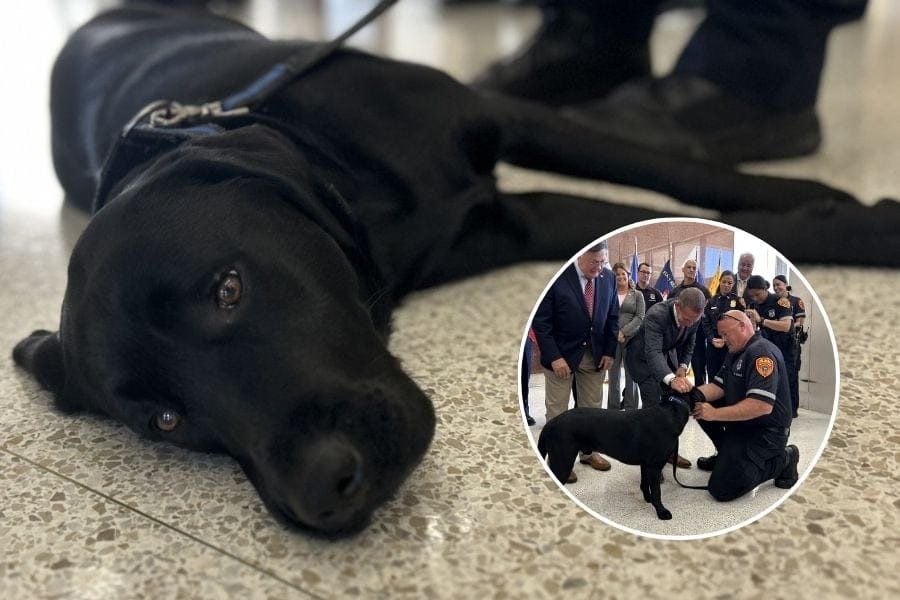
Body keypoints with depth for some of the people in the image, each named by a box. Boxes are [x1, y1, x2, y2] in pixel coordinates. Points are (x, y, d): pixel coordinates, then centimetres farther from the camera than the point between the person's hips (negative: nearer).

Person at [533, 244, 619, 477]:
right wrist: (554, 357, -18)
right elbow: (540, 320, -14)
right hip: (561, 353, -4)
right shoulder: (556, 276, -16)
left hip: (595, 354, 4)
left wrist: (609, 352, 2)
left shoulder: (608, 277, -1)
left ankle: (589, 452, 28)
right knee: (557, 410, 4)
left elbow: (613, 316, 8)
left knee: (592, 407, 13)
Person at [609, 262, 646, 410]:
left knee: (631, 375, 3)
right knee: (613, 375, 4)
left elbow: (640, 317, -1)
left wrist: (623, 332, -12)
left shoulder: (637, 295, 7)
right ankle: (613, 408, 11)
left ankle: (631, 408, 9)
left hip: (632, 338, 0)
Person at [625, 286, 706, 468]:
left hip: (667, 354, 6)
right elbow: (653, 352, -49)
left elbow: (689, 344, 2)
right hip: (642, 356, -6)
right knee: (653, 403, -15)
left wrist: (682, 367, -14)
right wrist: (671, 379, -64)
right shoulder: (656, 315, -38)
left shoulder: (694, 317, -18)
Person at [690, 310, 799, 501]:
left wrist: (715, 414, -28)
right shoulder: (735, 353, 12)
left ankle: (781, 460, 1)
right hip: (742, 422, 10)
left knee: (721, 489, -16)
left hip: (765, 431, -10)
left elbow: (762, 406, -31)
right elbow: (717, 386, 4)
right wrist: (693, 393, -17)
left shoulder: (761, 352, -21)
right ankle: (727, 455, 17)